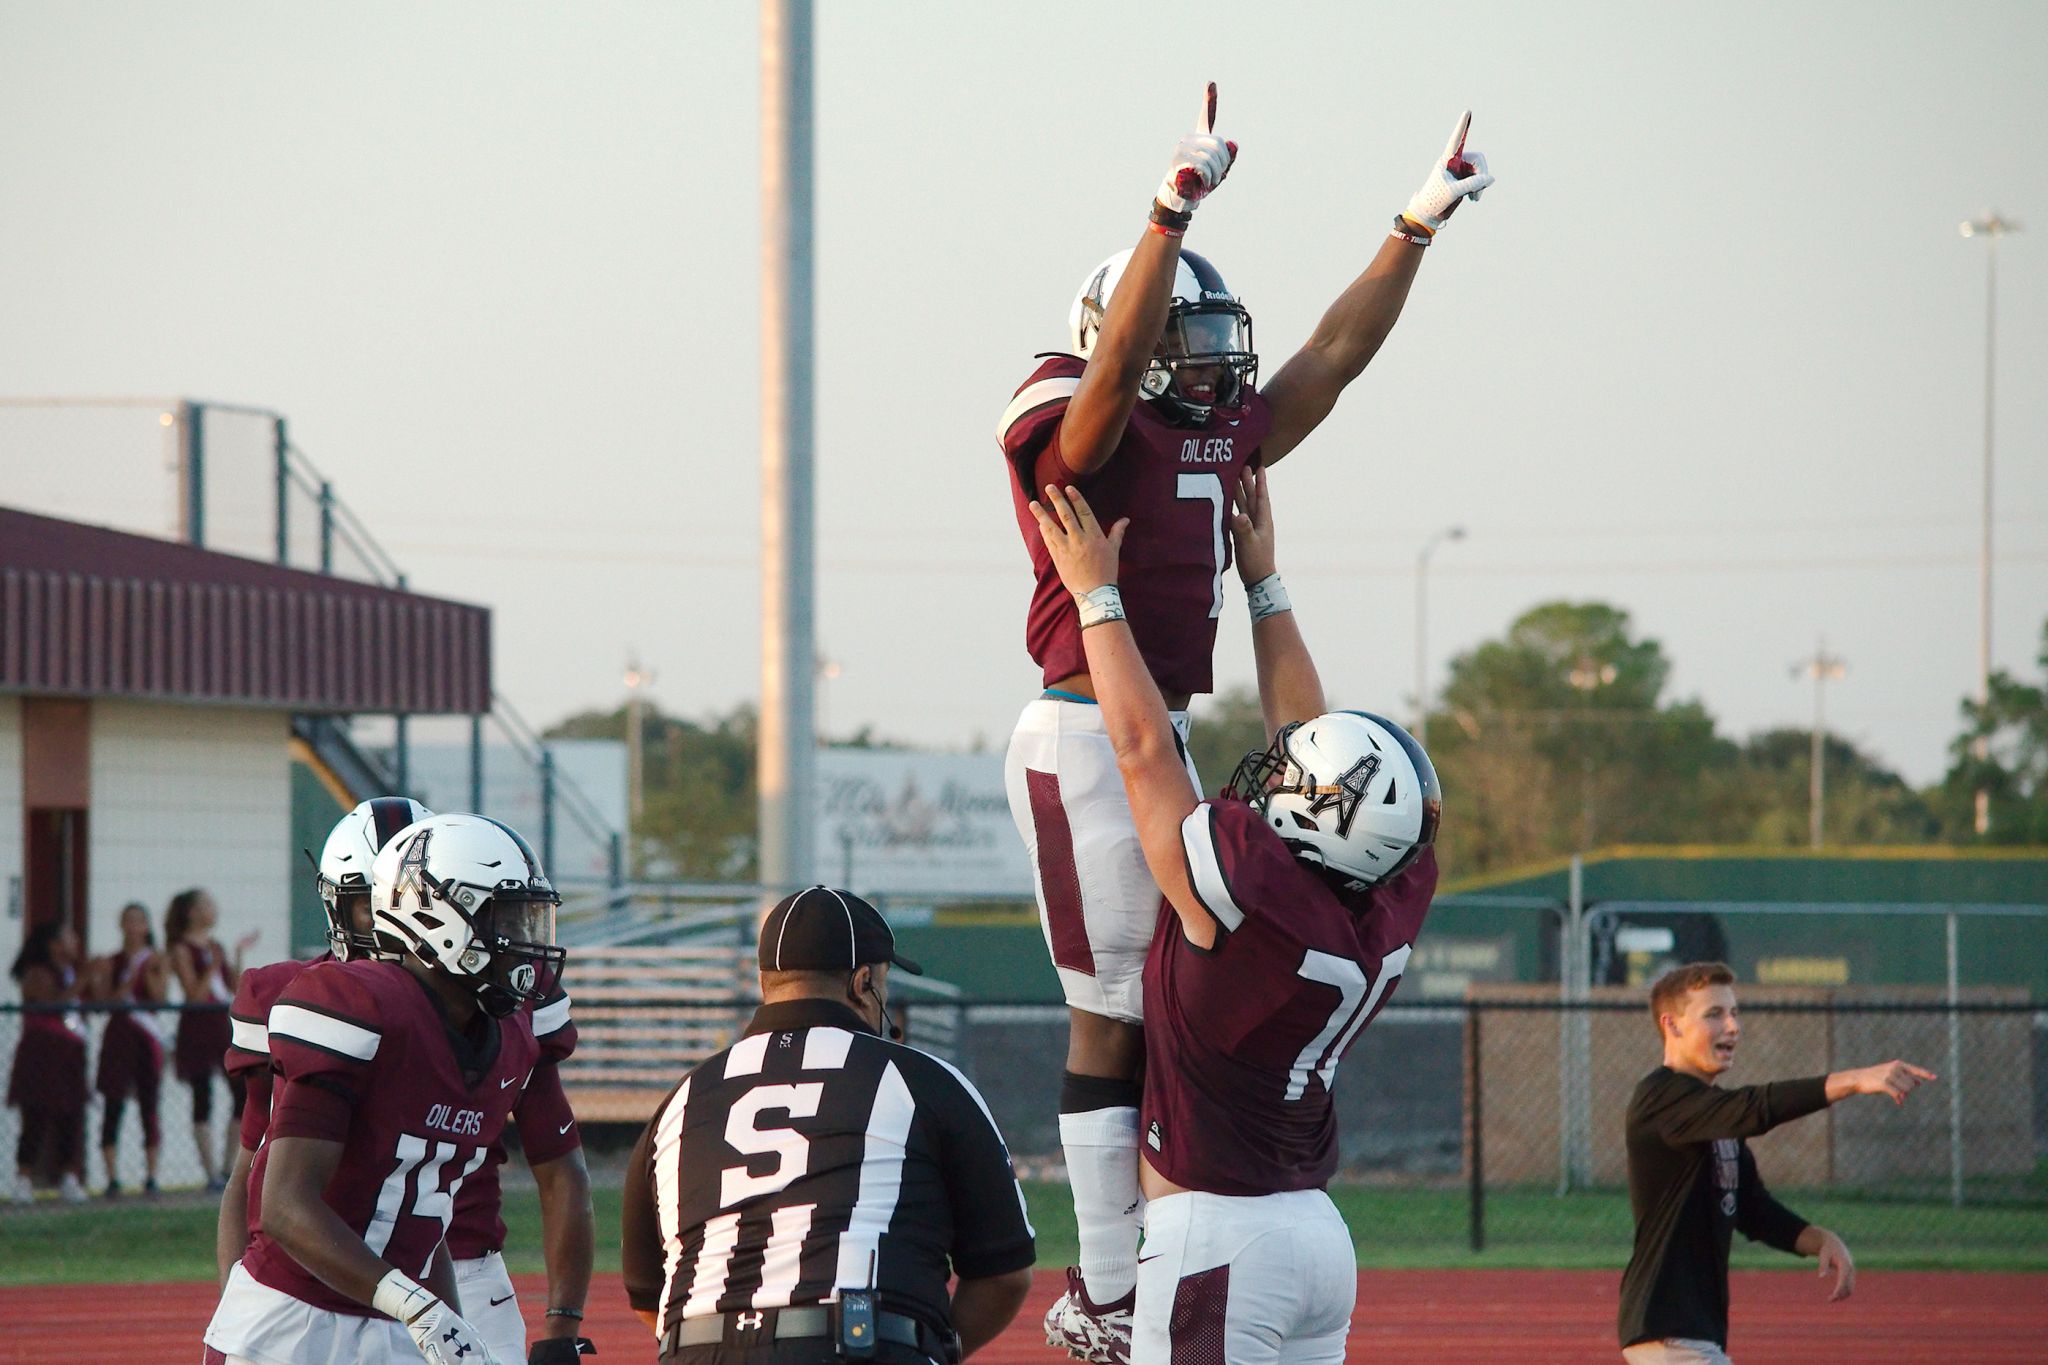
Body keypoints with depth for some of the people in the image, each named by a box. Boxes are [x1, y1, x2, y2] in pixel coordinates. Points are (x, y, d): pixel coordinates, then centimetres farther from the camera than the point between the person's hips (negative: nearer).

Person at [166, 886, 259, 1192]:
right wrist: (214, 966, -22)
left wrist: (239, 955, 5)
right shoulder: (182, 949, -5)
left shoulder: (216, 947, 15)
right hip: (197, 1028, -7)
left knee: (243, 1094, 1)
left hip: (223, 1025, 7)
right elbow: (194, 994, -13)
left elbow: (235, 987, 12)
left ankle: (227, 1169, 10)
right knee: (203, 1100, -4)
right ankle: (212, 1175, -2)